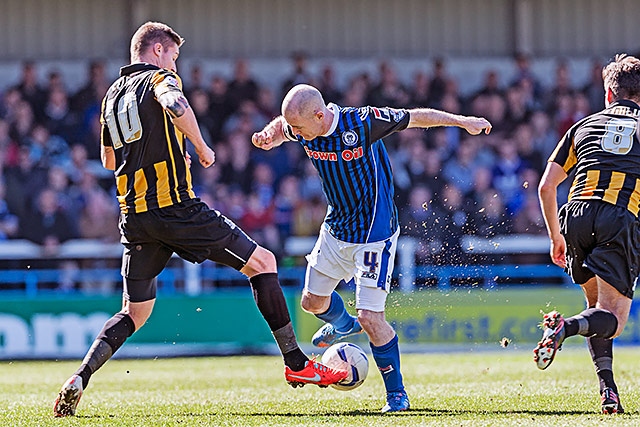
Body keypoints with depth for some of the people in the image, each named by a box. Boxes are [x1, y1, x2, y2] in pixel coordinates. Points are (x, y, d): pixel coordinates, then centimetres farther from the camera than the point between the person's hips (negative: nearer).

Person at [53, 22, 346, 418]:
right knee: (263, 262, 6)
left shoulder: (113, 95, 19)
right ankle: (296, 363, 4)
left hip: (134, 216, 7)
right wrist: (202, 148, -15)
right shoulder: (159, 78, -3)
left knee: (135, 313, 15)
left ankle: (80, 379, -6)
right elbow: (175, 104, -29)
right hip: (175, 207, -7)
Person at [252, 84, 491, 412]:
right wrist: (269, 137, -10)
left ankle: (397, 394, 3)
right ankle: (342, 325, 53)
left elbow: (414, 117, -14)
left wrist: (463, 121, -8)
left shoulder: (361, 123, -27)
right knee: (312, 301, 18)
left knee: (370, 318, -13)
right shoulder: (303, 129, -10)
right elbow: (280, 127, 14)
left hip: (373, 234, -7)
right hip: (335, 229, 7)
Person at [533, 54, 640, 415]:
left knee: (598, 306, 21)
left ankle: (608, 388, 6)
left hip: (578, 216, 3)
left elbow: (547, 186, 19)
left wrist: (556, 237, 29)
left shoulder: (585, 125, 23)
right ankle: (566, 327, -36)